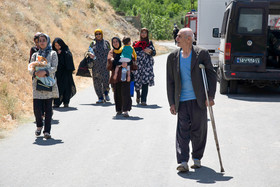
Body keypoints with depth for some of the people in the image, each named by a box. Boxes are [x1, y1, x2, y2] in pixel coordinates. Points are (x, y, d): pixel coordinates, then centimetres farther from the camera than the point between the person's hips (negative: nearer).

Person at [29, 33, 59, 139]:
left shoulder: (53, 54, 8)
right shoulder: (35, 55, 15)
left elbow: (54, 68, -4)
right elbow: (30, 69, 7)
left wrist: (45, 72, -22)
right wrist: (35, 73, -16)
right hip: (37, 84, 2)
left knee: (48, 108, -1)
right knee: (37, 108, -6)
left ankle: (47, 131, 4)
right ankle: (39, 126, 20)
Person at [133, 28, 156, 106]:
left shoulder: (150, 43, 12)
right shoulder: (136, 43, 11)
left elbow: (154, 53, 8)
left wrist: (150, 51, -11)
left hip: (147, 64, 0)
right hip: (138, 64, 0)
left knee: (145, 82, -9)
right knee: (137, 81, -2)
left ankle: (143, 100, -8)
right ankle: (138, 95, 28)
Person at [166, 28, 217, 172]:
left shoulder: (202, 54, -1)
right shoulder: (173, 57, 6)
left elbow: (211, 75, 3)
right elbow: (170, 81, 9)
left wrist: (210, 96, -5)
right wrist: (172, 103, 3)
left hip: (198, 100, -1)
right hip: (182, 101, 1)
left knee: (198, 130, 6)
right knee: (182, 131, -6)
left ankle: (197, 158, 24)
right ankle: (183, 162, -7)